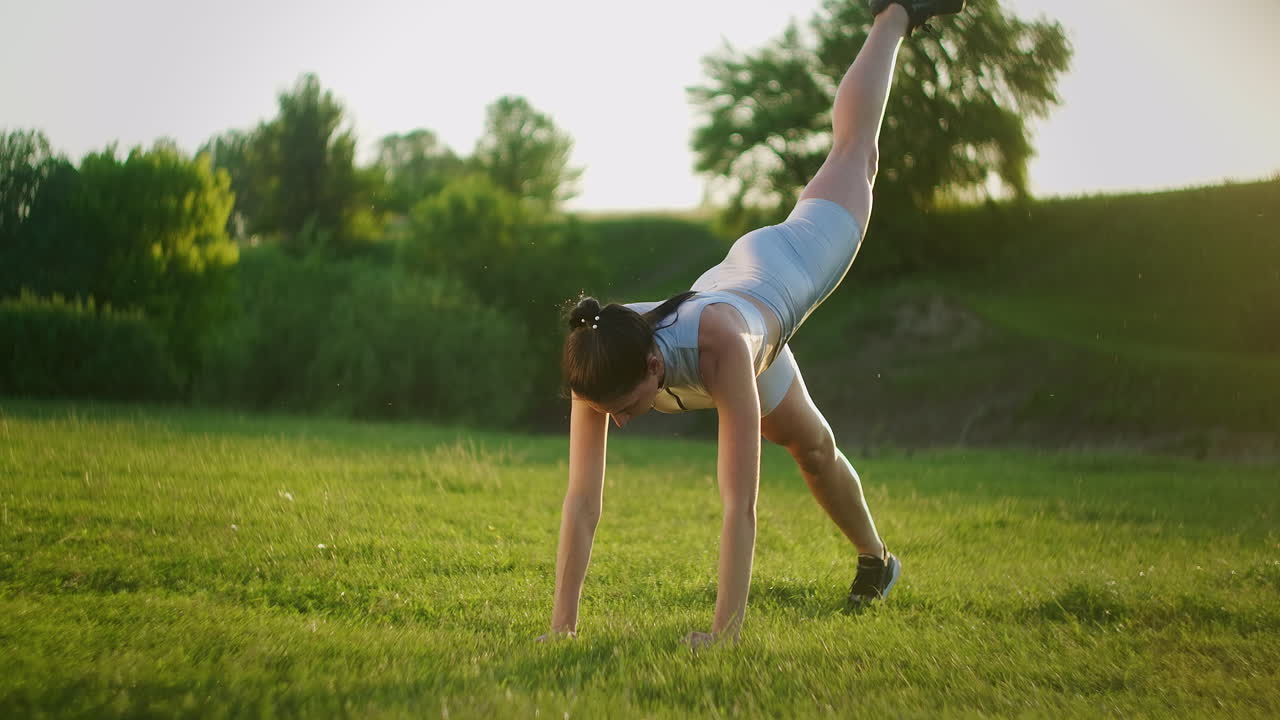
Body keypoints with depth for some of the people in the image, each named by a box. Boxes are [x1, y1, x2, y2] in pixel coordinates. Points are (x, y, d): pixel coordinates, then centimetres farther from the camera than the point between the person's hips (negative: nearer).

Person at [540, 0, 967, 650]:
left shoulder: (721, 348, -53)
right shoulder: (600, 364, -41)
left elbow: (739, 503, -54)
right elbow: (581, 501, -38)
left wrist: (725, 632, -55)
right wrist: (560, 625, -41)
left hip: (786, 265, -3)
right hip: (729, 286, 3)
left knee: (853, 153, 25)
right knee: (812, 448, 23)